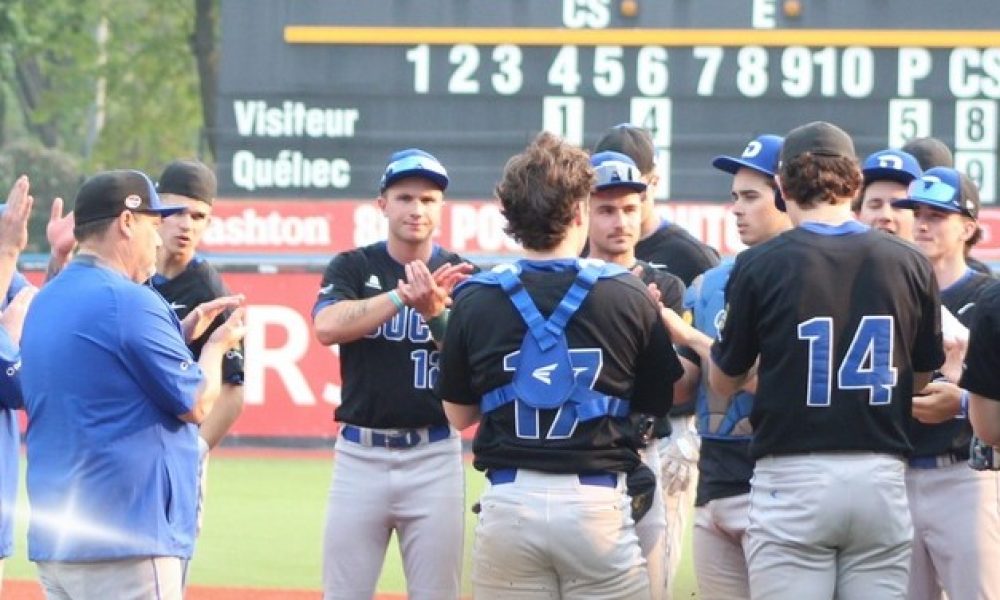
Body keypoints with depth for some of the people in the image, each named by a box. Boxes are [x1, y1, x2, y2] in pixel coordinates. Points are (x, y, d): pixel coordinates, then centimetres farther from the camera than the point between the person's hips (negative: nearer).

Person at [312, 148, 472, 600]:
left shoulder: (462, 279, 3)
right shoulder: (352, 269, 4)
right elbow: (327, 327, -16)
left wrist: (434, 311, -25)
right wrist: (404, 295, -25)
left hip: (434, 459, 0)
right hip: (361, 455, 0)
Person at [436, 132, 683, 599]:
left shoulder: (474, 300, 0)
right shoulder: (629, 296, -4)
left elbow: (459, 414, 11)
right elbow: (661, 401, 8)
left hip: (508, 503, 1)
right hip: (597, 503, -1)